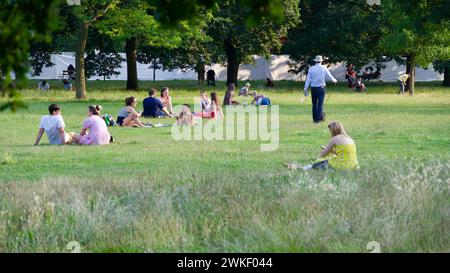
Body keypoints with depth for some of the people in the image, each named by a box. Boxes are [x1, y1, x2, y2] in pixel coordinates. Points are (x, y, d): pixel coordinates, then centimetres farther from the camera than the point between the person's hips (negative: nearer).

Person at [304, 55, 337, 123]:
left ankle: (315, 119, 14)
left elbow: (308, 80, -2)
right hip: (321, 87, -1)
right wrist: (335, 80, 28)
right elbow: (330, 77, 6)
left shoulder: (311, 69, -1)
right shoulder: (324, 69, -2)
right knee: (320, 103, -1)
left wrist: (305, 89, 1)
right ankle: (319, 118, -6)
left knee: (314, 104, 10)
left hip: (313, 88, 1)